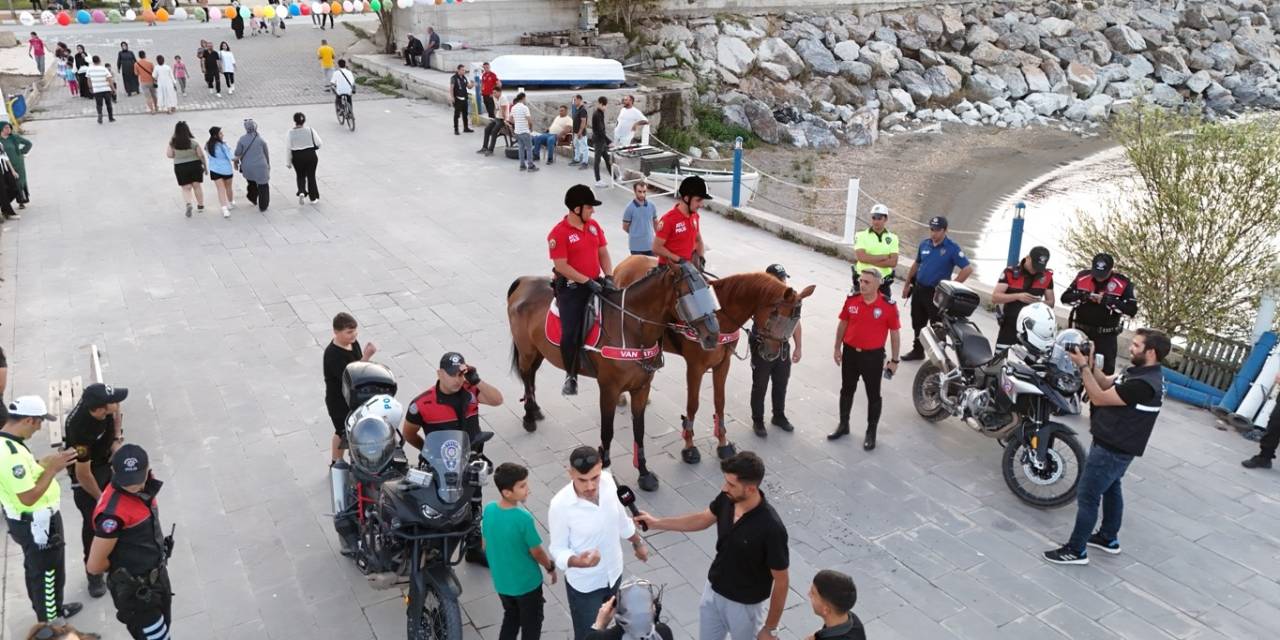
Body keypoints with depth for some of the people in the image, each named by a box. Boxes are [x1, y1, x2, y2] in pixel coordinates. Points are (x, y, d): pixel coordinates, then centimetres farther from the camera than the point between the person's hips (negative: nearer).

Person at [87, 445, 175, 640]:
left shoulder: (145, 488, -7)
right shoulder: (113, 512, -32)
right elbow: (95, 565, -23)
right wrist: (121, 567, -5)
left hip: (157, 578, 8)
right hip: (135, 591, -8)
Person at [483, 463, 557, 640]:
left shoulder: (488, 510, -13)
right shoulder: (524, 518, -31)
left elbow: (485, 546, 1)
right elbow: (536, 552, -17)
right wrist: (550, 567, 3)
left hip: (501, 581, 5)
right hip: (527, 582, -5)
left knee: (510, 618, 28)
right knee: (531, 625, 18)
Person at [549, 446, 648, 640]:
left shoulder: (608, 481, -18)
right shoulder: (560, 505, -32)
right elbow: (558, 549, -18)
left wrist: (638, 543, 16)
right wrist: (576, 561, -39)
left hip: (613, 573, 5)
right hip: (584, 585, -5)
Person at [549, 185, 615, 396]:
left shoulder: (594, 226, 7)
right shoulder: (559, 233, -13)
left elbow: (603, 253, 11)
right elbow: (561, 266, -17)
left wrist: (609, 276, -5)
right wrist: (587, 281, -19)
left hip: (595, 284, 6)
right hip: (571, 289, -6)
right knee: (570, 334, -10)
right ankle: (571, 375, 11)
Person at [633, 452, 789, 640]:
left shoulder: (771, 529, -34)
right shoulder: (726, 499, -15)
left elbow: (781, 581, -22)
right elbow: (703, 519, 7)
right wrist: (656, 523, 7)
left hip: (745, 605, -6)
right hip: (713, 591, 6)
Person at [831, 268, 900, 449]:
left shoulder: (888, 306, -16)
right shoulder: (851, 300, -7)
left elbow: (894, 334, -6)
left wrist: (894, 360, -3)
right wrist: (837, 348, 10)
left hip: (873, 356, -3)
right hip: (850, 352, 3)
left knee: (873, 395, 10)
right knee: (846, 391, 18)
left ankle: (871, 433, 25)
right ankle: (843, 425, 35)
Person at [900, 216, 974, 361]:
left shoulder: (952, 248, -13)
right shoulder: (924, 244, 5)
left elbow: (968, 269, -16)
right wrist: (907, 284, 17)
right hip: (918, 289, 6)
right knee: (917, 323, 17)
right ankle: (917, 350, 32)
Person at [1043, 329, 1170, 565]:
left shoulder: (1144, 384, -30)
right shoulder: (1142, 371, 3)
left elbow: (1099, 398, -26)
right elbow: (1107, 383, 9)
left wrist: (1083, 367, -21)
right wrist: (1091, 365, -7)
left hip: (1112, 449, -10)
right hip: (1115, 445, 10)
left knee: (1087, 496, -2)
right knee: (1111, 490, 24)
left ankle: (1076, 550, 8)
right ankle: (1108, 538, 40)